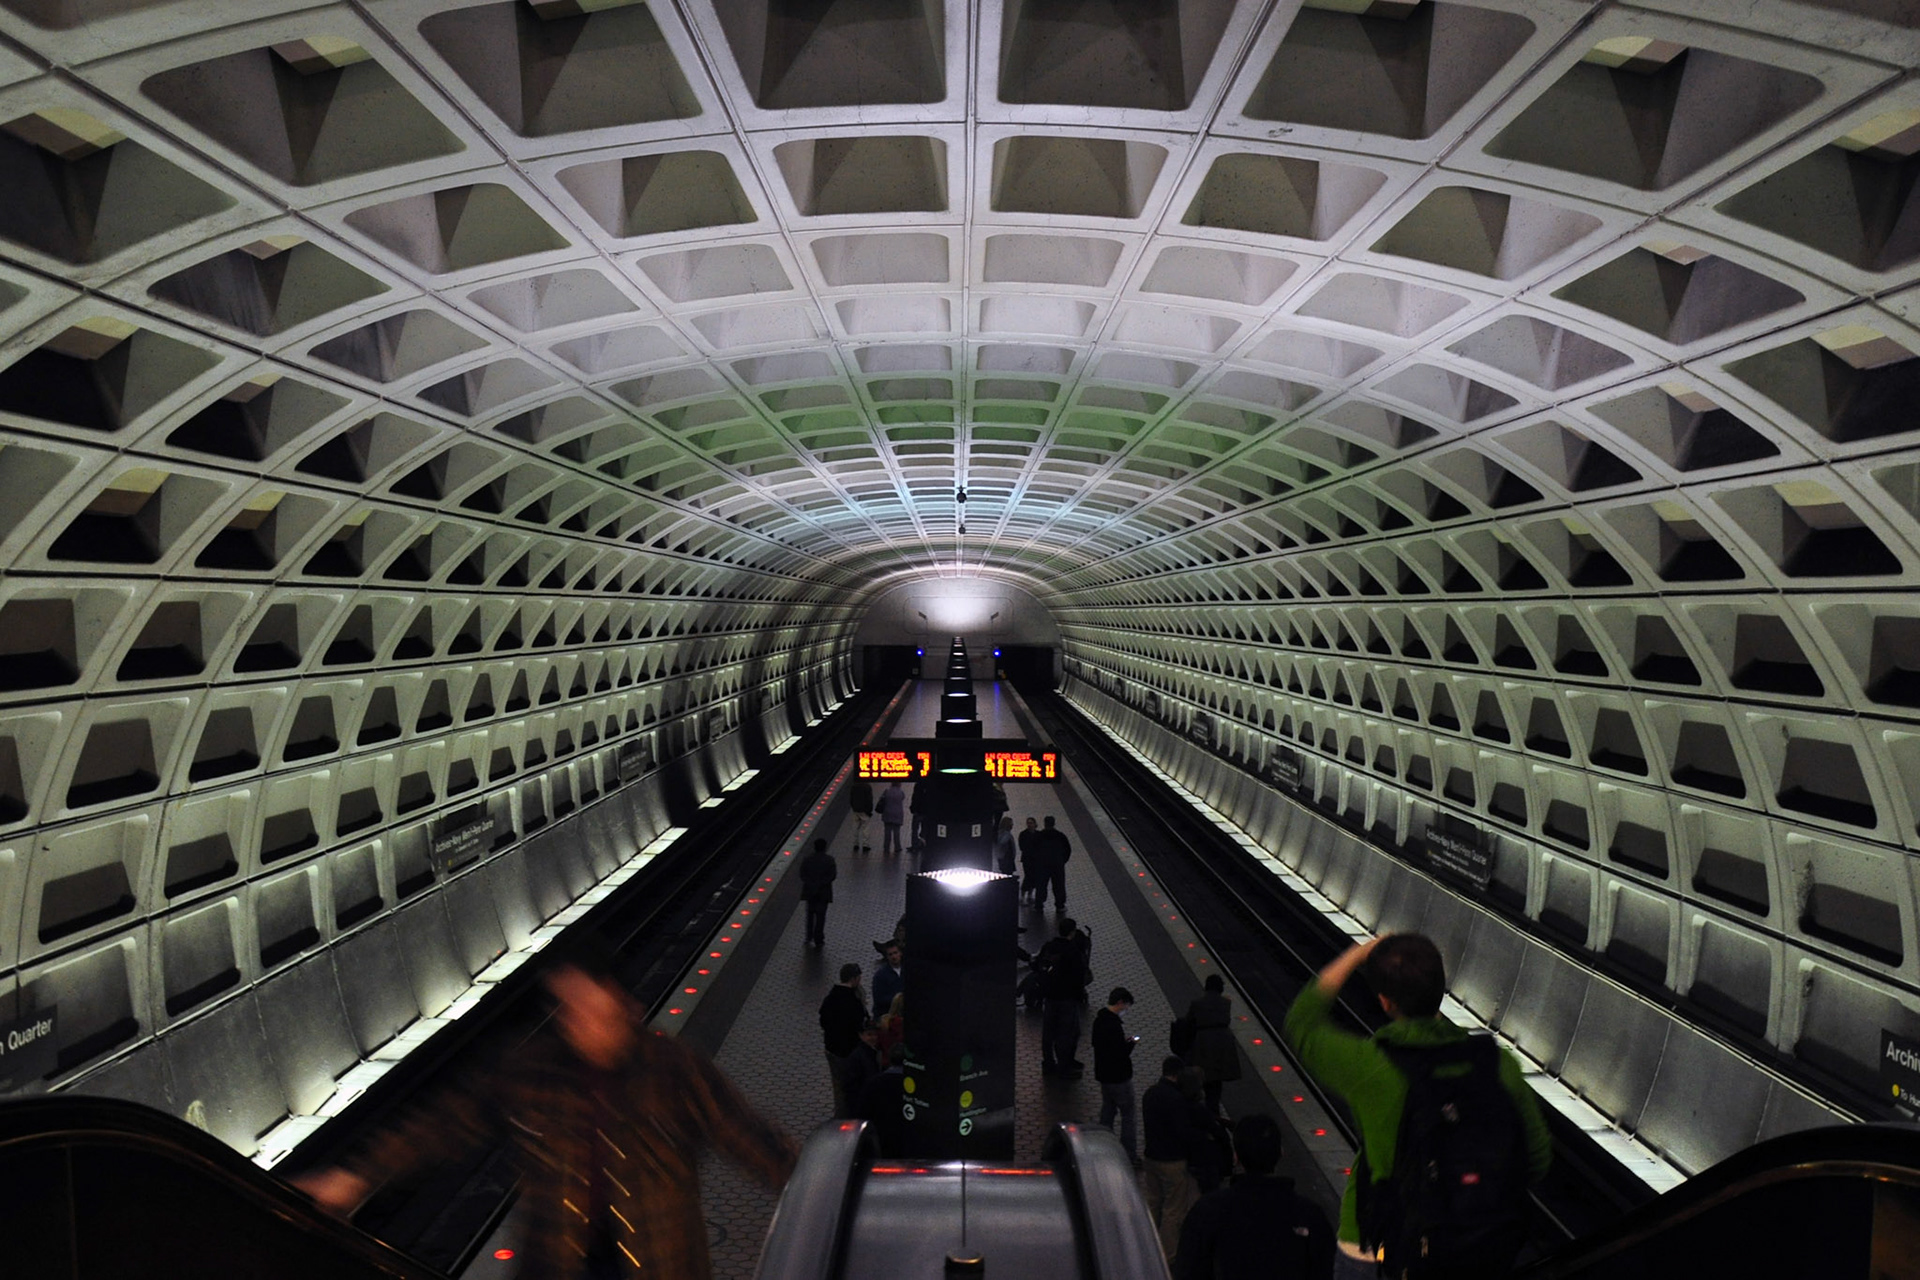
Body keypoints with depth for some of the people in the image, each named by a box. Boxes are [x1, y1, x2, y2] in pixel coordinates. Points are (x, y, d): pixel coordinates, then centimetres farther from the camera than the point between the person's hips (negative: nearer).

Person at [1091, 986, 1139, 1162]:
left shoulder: (1099, 1019, 4)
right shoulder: (1113, 1024, -26)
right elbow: (1121, 1054, -27)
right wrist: (1131, 1043, -9)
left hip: (1104, 1074, 9)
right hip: (1119, 1077, -9)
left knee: (1107, 1111, 19)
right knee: (1127, 1115, 2)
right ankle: (1130, 1155, 7)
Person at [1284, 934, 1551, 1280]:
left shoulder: (1368, 1067, -24)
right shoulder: (1498, 1064, -14)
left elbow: (1301, 1025, -5)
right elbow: (1537, 1160, -3)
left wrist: (1357, 954, -1)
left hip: (1377, 1252, -3)